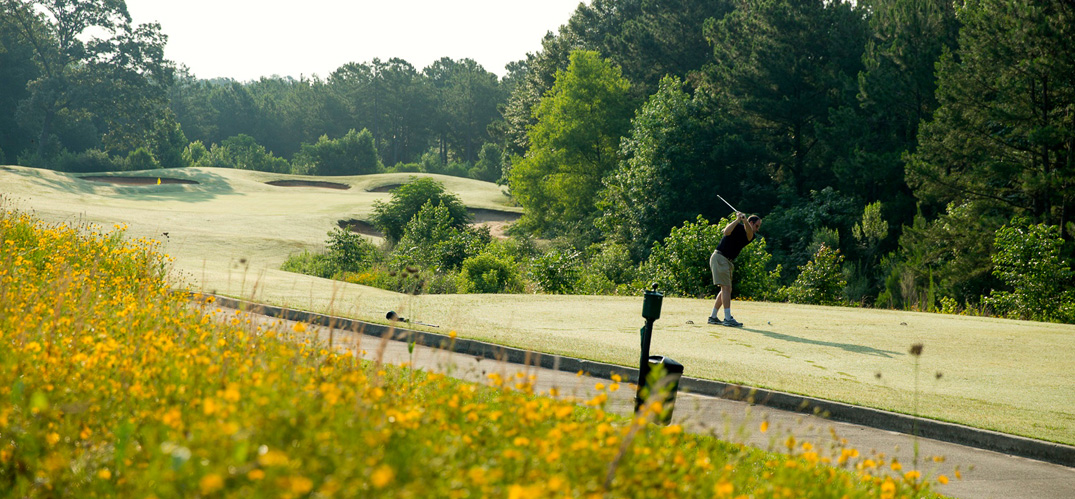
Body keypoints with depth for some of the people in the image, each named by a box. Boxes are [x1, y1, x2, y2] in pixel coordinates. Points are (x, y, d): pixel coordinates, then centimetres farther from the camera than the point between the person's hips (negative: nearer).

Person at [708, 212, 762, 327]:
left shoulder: (751, 236, 8)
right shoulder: (737, 227, -7)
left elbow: (750, 234, -18)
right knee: (726, 287, -14)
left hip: (728, 262, 8)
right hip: (719, 257, -8)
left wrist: (745, 221, -36)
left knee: (727, 289, 13)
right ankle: (728, 319, -19)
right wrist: (738, 220, -31)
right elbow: (726, 232, -28)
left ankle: (713, 317, 20)